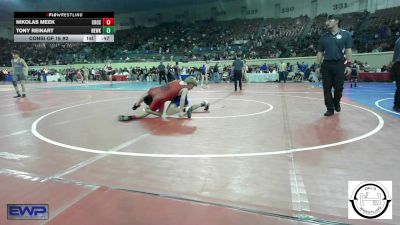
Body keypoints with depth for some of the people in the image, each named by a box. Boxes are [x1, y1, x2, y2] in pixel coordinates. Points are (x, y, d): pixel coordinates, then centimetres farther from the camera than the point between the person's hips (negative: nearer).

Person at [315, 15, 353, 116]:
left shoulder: (345, 34, 2)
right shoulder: (324, 37, 10)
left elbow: (348, 50, 0)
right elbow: (320, 52, 12)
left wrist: (348, 65, -8)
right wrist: (318, 66, 5)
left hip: (340, 64, -2)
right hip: (326, 64, 3)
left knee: (338, 87, 2)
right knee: (327, 88, 1)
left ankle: (336, 103, 30)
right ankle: (330, 109, 11)